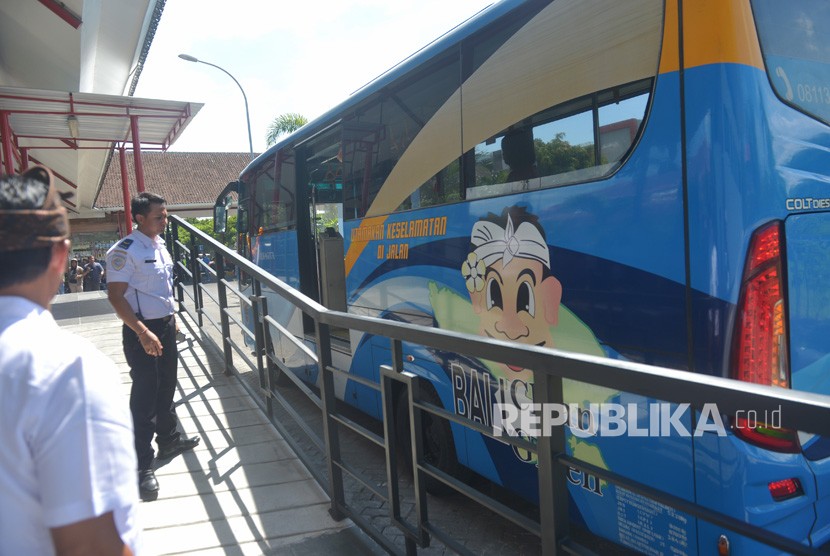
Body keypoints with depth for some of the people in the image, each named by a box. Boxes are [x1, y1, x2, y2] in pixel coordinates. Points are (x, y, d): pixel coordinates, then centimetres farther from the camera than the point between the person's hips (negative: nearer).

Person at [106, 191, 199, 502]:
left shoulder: (160, 244, 9)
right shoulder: (125, 251, -18)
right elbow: (115, 295, -21)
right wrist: (143, 333, -26)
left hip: (166, 325, 8)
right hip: (142, 331, -8)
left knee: (166, 388, 19)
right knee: (144, 394, -5)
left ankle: (169, 440, 36)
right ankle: (142, 466, 3)